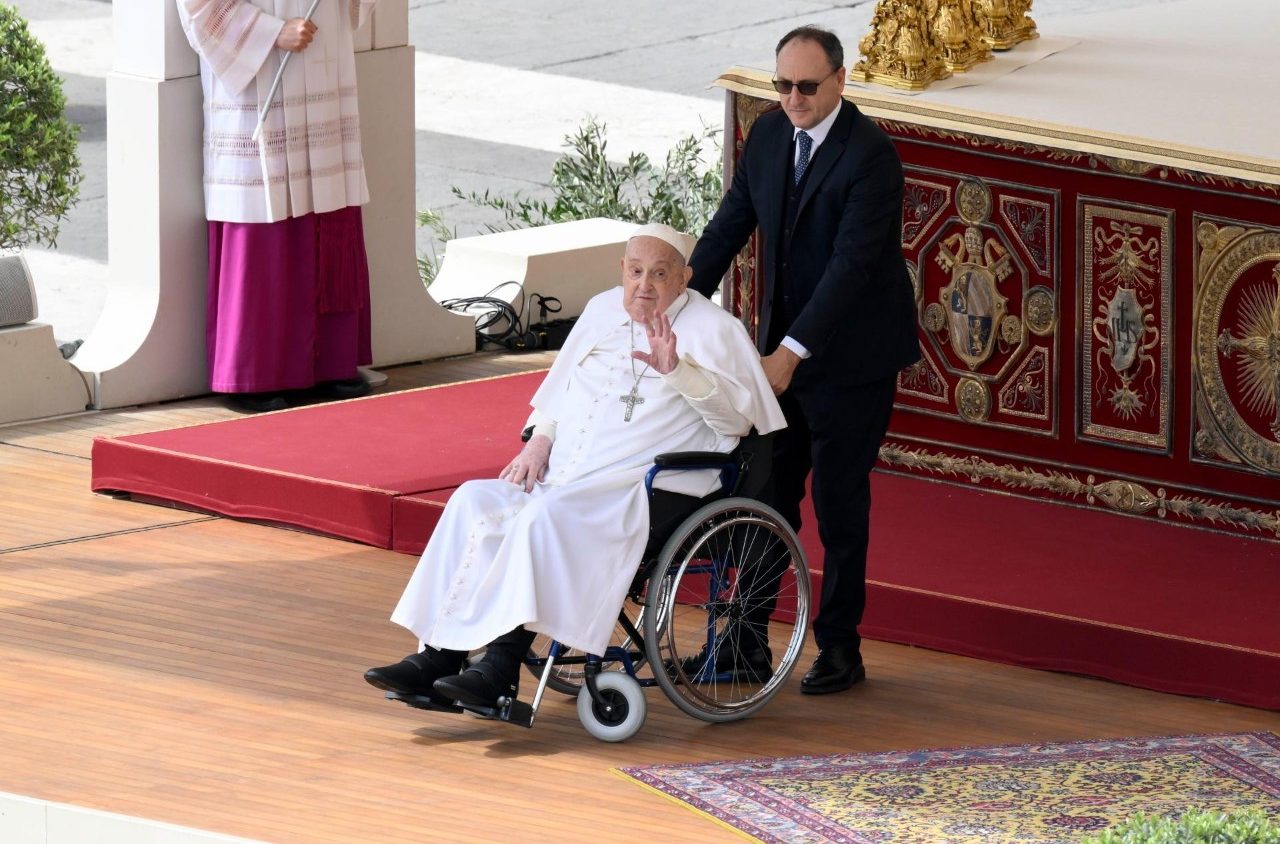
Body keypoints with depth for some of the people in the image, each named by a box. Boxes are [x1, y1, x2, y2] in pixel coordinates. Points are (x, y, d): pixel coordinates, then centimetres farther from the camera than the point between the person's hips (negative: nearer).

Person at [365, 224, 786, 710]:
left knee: (550, 516, -34)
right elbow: (559, 388, 29)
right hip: (562, 477, 7)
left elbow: (739, 412, -12)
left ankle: (501, 670, -38)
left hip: (645, 489, -7)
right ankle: (437, 656, -23)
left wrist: (677, 370, -25)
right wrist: (540, 441, 11)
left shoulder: (713, 329, 1)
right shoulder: (603, 311, 20)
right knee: (474, 502, -17)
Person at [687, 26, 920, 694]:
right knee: (768, 495, 10)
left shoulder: (869, 155, -21)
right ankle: (749, 639, 18)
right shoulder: (769, 136, 2)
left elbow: (851, 264, -26)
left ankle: (839, 649, 12)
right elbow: (729, 227, 6)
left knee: (839, 502, 2)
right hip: (786, 346, 6)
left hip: (850, 357, -6)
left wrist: (792, 352, -32)